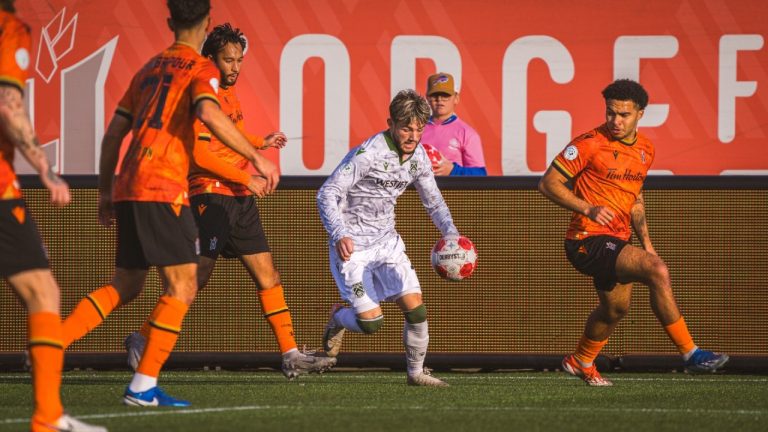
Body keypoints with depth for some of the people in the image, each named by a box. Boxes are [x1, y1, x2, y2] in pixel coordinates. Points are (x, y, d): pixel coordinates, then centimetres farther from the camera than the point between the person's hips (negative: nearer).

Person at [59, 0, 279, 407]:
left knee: (125, 286, 17)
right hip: (162, 189, -8)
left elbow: (113, 133, 22)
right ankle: (143, 386, -9)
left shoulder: (149, 68, 21)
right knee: (182, 286, -4)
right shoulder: (200, 69, -2)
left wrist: (106, 191, 29)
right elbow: (209, 113, -23)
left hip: (127, 190, 8)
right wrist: (256, 158, -21)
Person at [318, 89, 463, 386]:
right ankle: (337, 319, 24)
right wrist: (339, 235, -36)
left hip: (387, 242, 6)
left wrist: (452, 235, 1)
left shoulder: (418, 156, 1)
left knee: (415, 307, -8)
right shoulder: (368, 153, -22)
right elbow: (327, 194, -22)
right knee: (371, 322, -11)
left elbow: (433, 201, 17)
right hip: (351, 246, -6)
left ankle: (416, 372, 12)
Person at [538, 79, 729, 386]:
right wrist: (589, 209, -23)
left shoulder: (646, 149, 9)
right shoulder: (591, 144, -14)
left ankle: (580, 362, 50)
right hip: (588, 241, -9)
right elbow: (548, 183, -13)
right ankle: (690, 354, -19)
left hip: (617, 243, 9)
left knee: (615, 308, 24)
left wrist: (645, 241, 17)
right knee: (657, 270, -24)